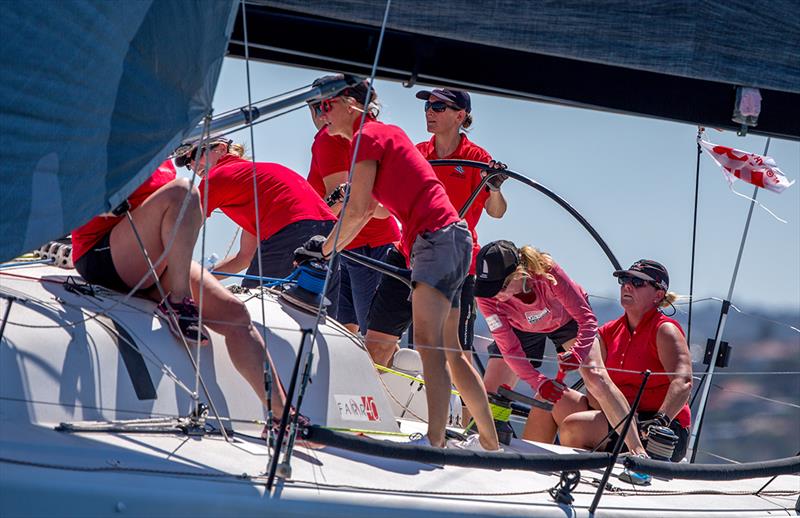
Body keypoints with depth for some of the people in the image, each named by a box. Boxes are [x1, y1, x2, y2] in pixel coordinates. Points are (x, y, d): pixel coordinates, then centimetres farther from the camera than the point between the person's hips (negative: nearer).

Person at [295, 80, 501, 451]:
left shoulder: (366, 137, -6)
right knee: (448, 349, 14)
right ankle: (489, 441, 21)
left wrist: (324, 249, 1)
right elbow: (367, 210, 26)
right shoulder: (385, 133, 23)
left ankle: (433, 441, -32)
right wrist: (326, 247, 25)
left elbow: (358, 211, -11)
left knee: (429, 343, -21)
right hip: (448, 239, 10)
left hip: (437, 236, -10)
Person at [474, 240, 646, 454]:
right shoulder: (487, 297, -34)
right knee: (491, 394, -7)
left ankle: (638, 450, -21)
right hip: (522, 329, 2)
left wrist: (578, 354, -51)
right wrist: (537, 382, -38)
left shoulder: (547, 272, -40)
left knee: (596, 376, -21)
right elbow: (508, 348, -27)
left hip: (567, 319, -2)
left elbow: (587, 318, -33)